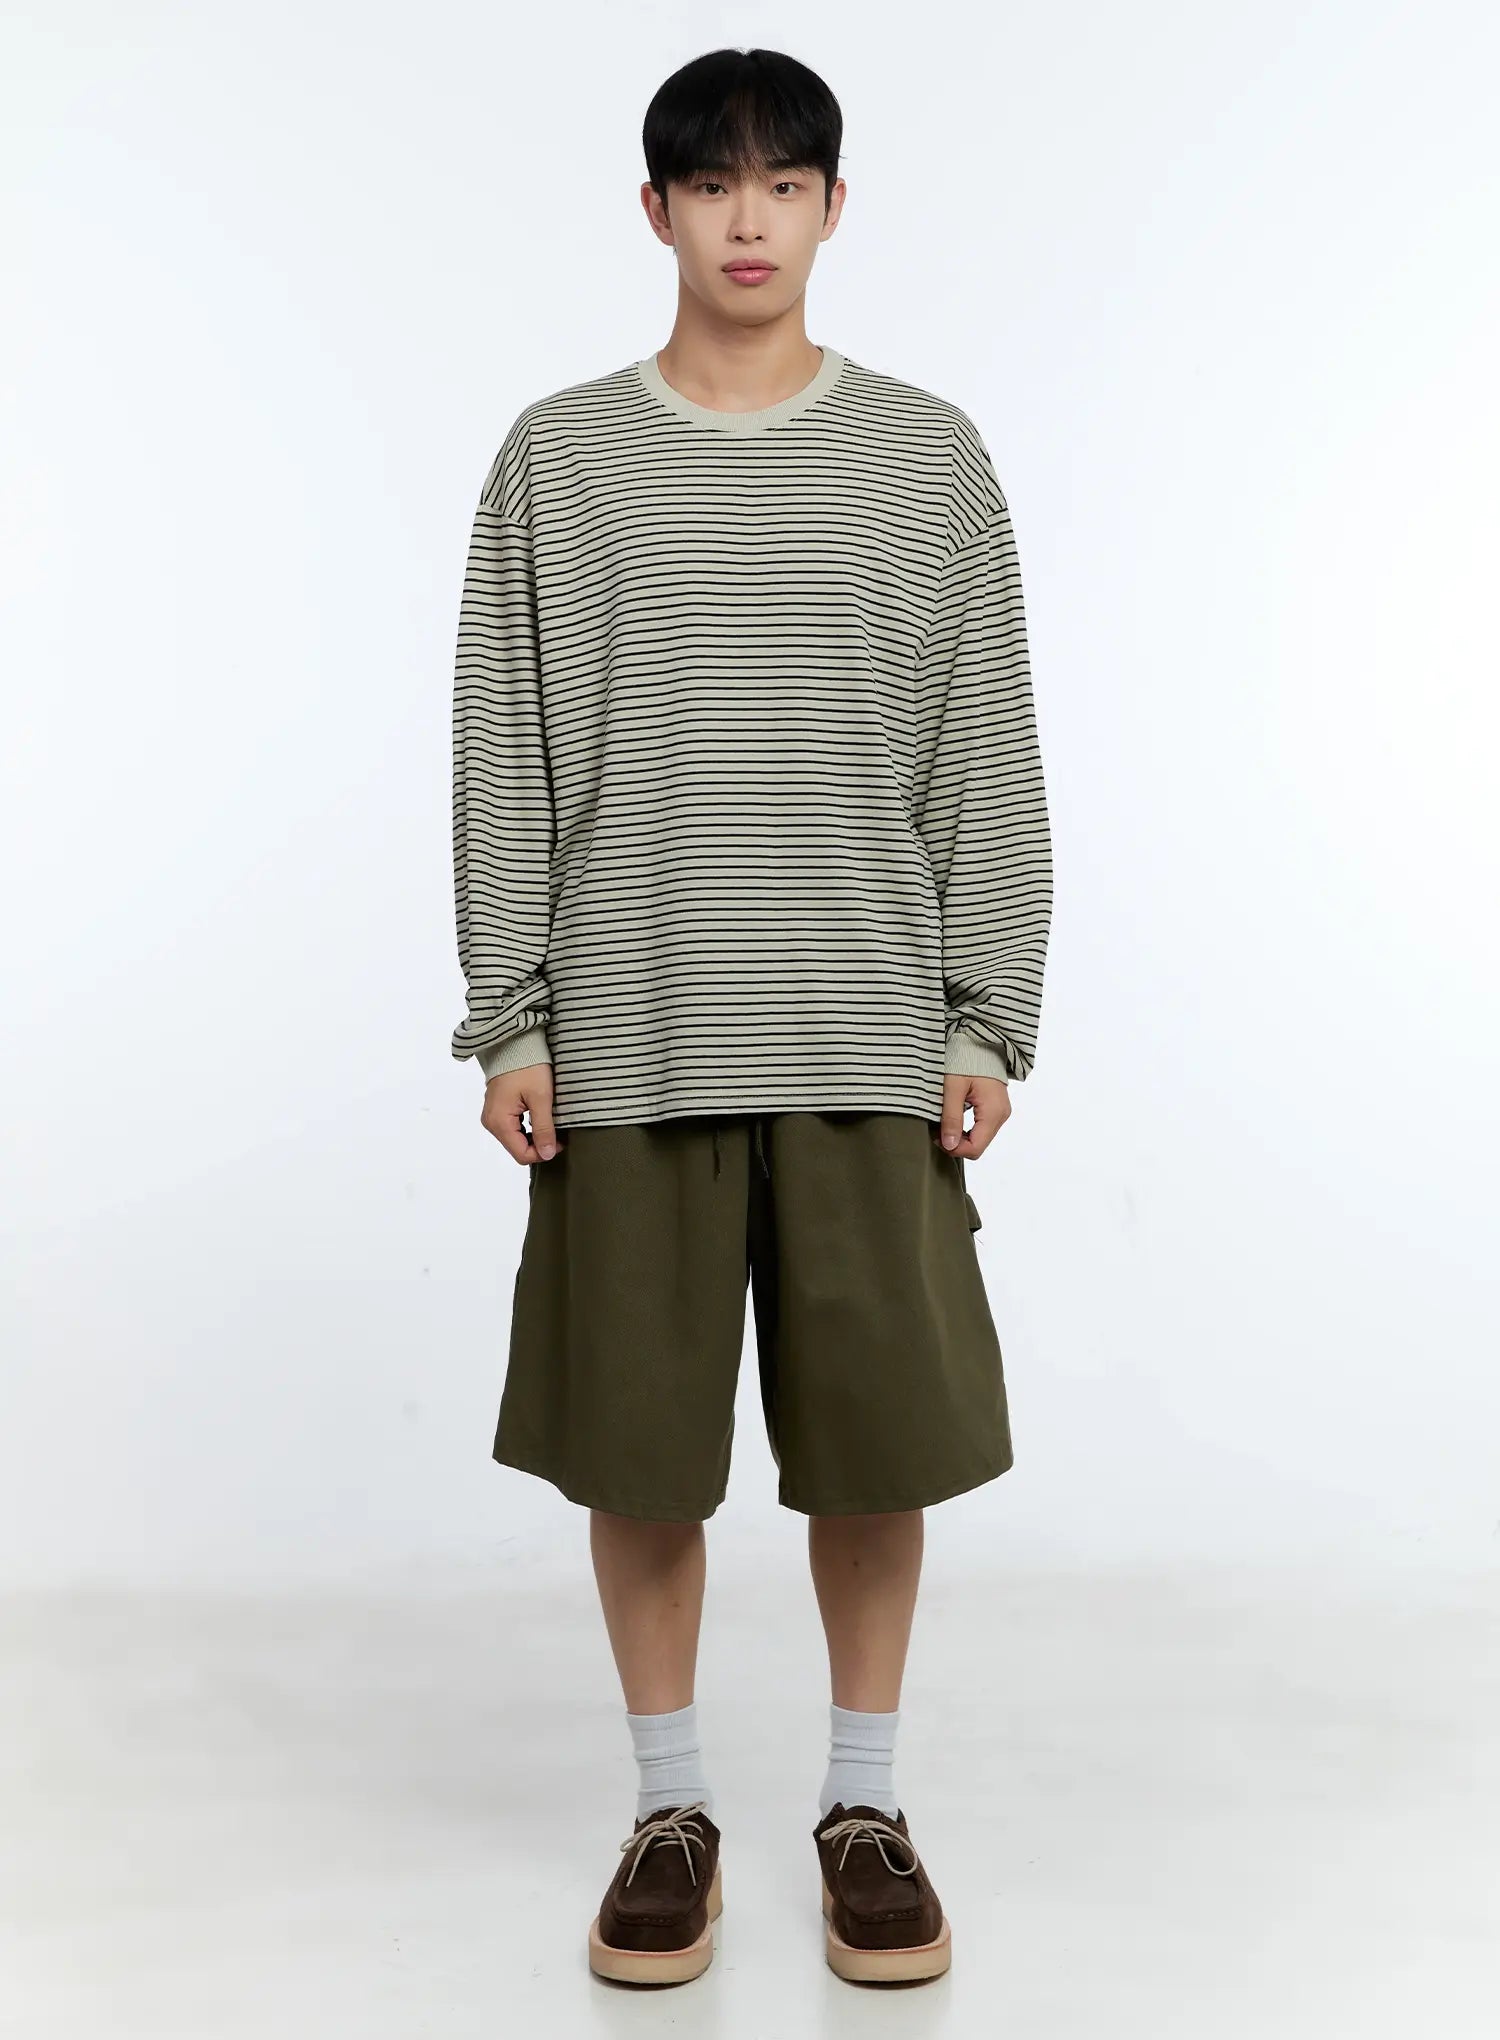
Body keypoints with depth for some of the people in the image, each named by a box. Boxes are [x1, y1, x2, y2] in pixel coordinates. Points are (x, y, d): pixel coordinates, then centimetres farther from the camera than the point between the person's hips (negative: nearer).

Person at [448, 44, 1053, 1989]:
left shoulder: (930, 457, 6)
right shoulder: (559, 458, 5)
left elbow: (989, 761, 5)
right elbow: (505, 757, 4)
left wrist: (987, 1021, 0)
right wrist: (510, 1020, -2)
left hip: (869, 1040, 0)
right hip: (627, 1036, 0)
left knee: (878, 1426, 4)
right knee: (636, 1433, 5)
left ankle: (864, 1802, 23)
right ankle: (672, 1806, 24)